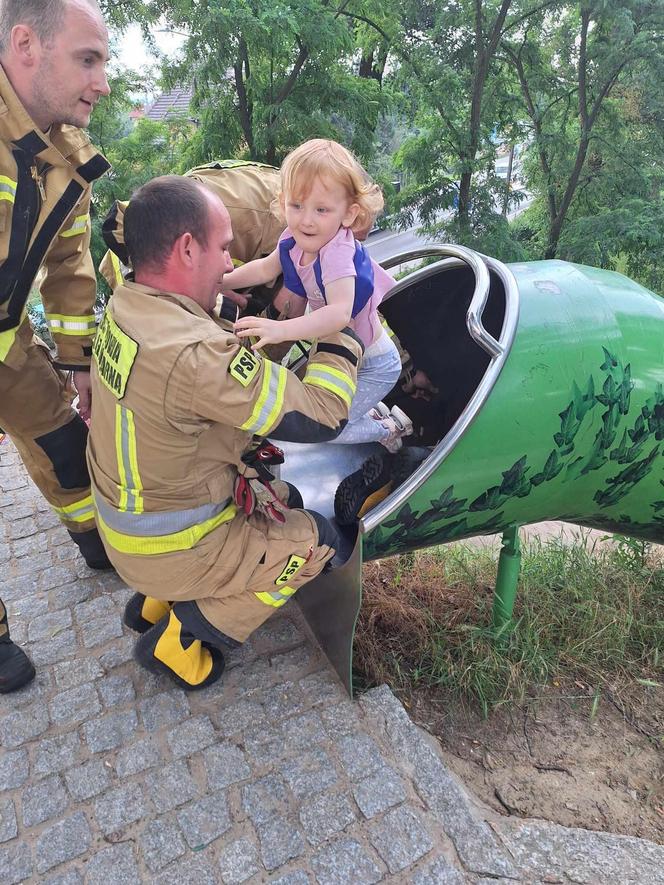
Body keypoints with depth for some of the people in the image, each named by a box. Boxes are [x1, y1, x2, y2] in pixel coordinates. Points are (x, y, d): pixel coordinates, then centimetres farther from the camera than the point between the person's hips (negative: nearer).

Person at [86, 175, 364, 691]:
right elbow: (323, 416, -28)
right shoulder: (194, 354, -35)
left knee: (283, 501, 22)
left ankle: (156, 602, 23)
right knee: (319, 540, 7)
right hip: (166, 550, -8)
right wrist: (342, 328, -16)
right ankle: (181, 638, 10)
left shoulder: (125, 307, -7)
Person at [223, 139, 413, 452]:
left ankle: (388, 428, 17)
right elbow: (265, 268, 10)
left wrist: (282, 330, -59)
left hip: (373, 366, -8)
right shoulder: (293, 241, -10)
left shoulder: (337, 253, -35)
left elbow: (340, 313, -50)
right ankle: (374, 411, 31)